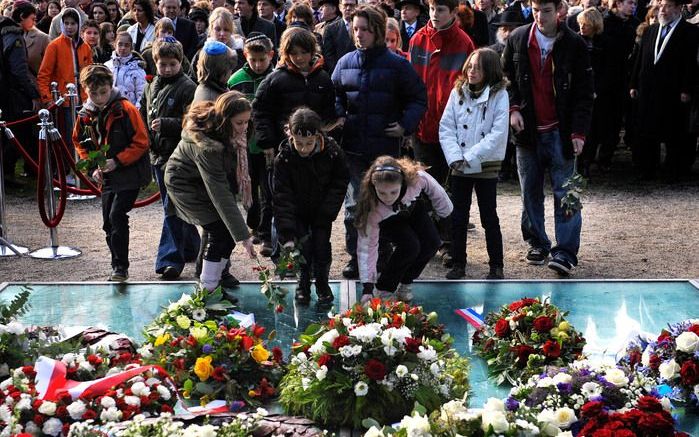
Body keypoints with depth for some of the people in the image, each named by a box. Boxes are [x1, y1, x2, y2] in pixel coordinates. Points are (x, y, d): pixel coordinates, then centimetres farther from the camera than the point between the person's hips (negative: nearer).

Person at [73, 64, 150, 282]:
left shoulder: (125, 109, -15)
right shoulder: (85, 115, 2)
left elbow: (141, 143, -15)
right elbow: (80, 144, 16)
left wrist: (117, 161, -20)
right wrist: (93, 167, 1)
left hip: (130, 173, -7)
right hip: (107, 177, 7)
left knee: (117, 215, -19)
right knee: (108, 223, 10)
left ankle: (121, 267, -10)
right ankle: (118, 269, 23)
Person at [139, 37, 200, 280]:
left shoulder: (187, 87, -10)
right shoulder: (151, 87, 14)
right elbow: (144, 118, 26)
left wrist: (165, 124, -24)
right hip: (158, 155, 8)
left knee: (172, 208, -12)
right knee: (173, 206, 17)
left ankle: (171, 259, -12)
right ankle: (191, 247, 31)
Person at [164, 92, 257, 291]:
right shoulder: (206, 147, -39)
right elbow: (220, 195, -38)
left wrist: (236, 147, -16)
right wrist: (244, 237, -38)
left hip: (209, 177, 8)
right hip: (185, 183, -8)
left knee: (230, 228, -3)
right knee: (220, 231, -15)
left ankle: (216, 277, 12)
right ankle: (207, 290, -5)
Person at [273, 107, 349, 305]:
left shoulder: (333, 153, -20)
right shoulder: (283, 158, -23)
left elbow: (340, 184, -5)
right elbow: (282, 196, -23)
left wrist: (326, 213, -13)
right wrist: (287, 235, -30)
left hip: (322, 210, 1)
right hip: (296, 212, 0)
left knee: (322, 244, -5)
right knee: (303, 244, -10)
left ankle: (322, 283, 18)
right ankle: (303, 284, 13)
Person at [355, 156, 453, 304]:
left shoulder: (416, 177, -41)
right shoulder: (373, 210, -43)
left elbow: (434, 189, -17)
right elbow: (367, 247, -38)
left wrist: (445, 209, 1)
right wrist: (367, 288, -44)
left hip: (413, 208, 4)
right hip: (387, 221, -4)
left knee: (432, 243, -13)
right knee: (410, 246, -26)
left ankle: (404, 283, 9)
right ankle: (382, 290, -8)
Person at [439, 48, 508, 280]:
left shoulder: (499, 95, -6)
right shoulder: (458, 92, 4)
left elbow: (498, 133, -13)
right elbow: (446, 127, 1)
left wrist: (470, 157, -16)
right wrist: (455, 157, -11)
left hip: (486, 166, -3)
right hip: (459, 167, 3)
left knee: (489, 217, 4)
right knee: (458, 217, 8)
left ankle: (496, 266, 12)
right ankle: (458, 263, 17)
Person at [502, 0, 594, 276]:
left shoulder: (574, 45, -5)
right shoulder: (517, 39, 2)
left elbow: (584, 93, -4)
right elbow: (506, 77, 13)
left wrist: (579, 132, -10)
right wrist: (513, 108, -3)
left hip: (560, 131, -3)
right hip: (527, 128, 3)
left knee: (564, 192, -4)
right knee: (530, 191, 9)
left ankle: (566, 251, -2)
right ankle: (537, 243, 21)